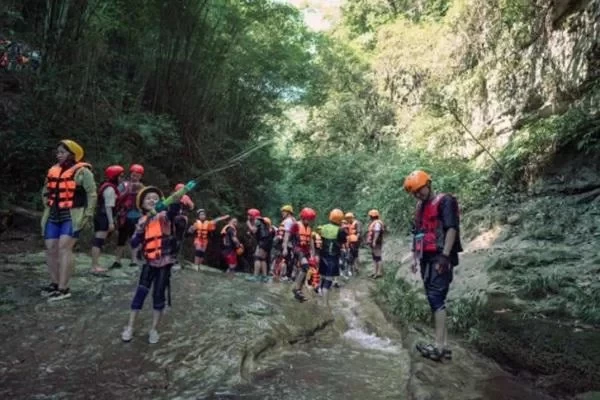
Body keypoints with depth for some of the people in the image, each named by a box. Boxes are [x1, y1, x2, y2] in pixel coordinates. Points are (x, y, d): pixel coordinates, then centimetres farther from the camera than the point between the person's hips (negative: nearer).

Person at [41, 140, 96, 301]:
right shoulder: (53, 170, 12)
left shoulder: (82, 171, -8)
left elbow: (92, 194, -9)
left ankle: (64, 288, -11)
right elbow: (46, 192, 25)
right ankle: (55, 283, 22)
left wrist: (88, 214, -13)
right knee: (50, 248, 8)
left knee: (64, 247, -15)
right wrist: (48, 207, 15)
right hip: (53, 216, 8)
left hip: (72, 216, -7)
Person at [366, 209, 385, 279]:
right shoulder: (373, 223, 18)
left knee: (378, 257, -8)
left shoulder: (377, 223, -15)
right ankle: (375, 272, 19)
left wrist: (374, 242, -29)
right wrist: (369, 241, 23)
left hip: (376, 243, -11)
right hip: (373, 243, 11)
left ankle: (380, 273, -6)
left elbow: (377, 233, -24)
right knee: (374, 258, 13)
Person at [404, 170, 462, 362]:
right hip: (427, 259, 8)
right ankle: (444, 345, 12)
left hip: (440, 258, -8)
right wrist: (415, 257, 17)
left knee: (436, 298, -12)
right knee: (436, 300, 7)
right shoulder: (420, 207, 18)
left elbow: (452, 229, -15)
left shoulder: (445, 201, -6)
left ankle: (439, 346, -9)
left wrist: (444, 256, -21)